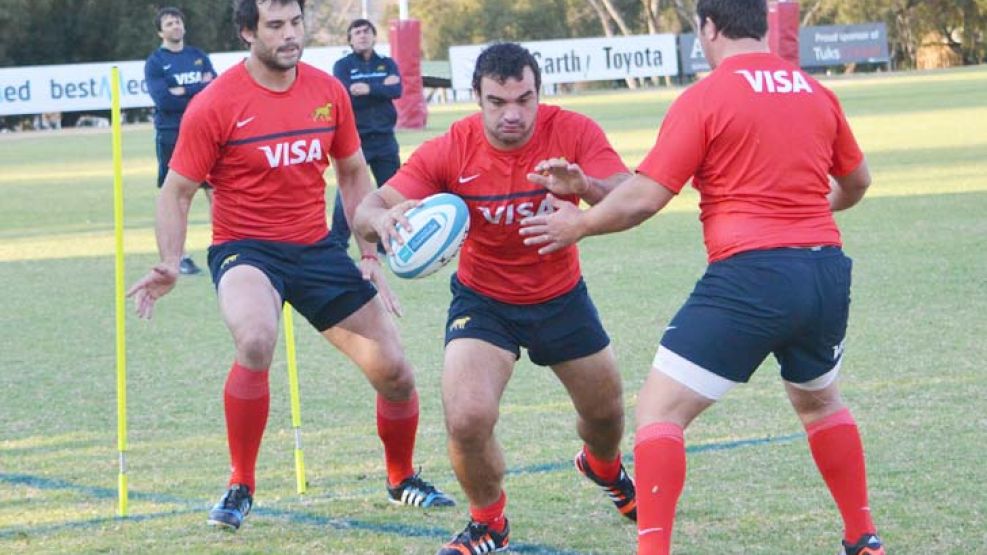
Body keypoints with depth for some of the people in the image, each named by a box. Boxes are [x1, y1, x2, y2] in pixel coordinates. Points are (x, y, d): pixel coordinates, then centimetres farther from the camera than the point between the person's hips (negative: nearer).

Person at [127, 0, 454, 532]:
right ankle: (240, 487, -16)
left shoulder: (328, 92, 1)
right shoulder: (215, 105, -12)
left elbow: (353, 173, 15)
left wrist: (369, 255, 8)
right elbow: (177, 192, -5)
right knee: (255, 341, -36)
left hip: (316, 248, 5)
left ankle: (402, 479, 33)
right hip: (245, 248, -4)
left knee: (394, 371, 2)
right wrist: (170, 264, -20)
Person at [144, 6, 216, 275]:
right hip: (171, 134, -3)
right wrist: (200, 93, -9)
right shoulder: (155, 62, -1)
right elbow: (162, 100, -14)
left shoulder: (198, 56, 12)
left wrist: (184, 92, -11)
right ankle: (179, 257, 6)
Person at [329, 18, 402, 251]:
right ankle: (337, 243, -5)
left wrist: (369, 89, -21)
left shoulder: (387, 64, 10)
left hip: (384, 138, 4)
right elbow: (346, 96, -14)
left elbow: (396, 91, -8)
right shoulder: (343, 65, 2)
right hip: (354, 138, -3)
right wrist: (382, 87, -12)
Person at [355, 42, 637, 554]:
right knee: (467, 419, -23)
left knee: (607, 414, 17)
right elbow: (368, 208, -23)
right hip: (483, 300, -2)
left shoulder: (573, 132, -20)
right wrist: (383, 217, -48)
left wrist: (584, 185, -51)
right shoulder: (450, 151, -21)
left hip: (561, 296, 2)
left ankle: (604, 468, 57)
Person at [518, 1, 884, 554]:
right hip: (827, 270, 6)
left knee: (659, 409, 0)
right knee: (820, 400, 30)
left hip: (749, 275, -6)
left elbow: (643, 198, -8)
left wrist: (578, 224, 9)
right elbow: (857, 182, 25)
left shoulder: (705, 98, -5)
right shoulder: (817, 93, 11)